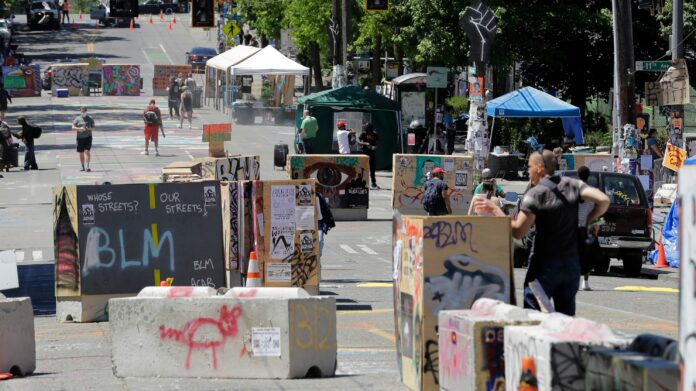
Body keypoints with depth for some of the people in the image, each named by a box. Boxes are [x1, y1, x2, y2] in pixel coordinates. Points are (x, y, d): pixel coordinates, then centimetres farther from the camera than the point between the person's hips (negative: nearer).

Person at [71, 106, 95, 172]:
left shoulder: (90, 119, 5)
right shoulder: (77, 119, 4)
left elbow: (93, 128, 7)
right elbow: (73, 128, -1)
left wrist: (89, 128, -15)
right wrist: (79, 128, -19)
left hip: (88, 137, -1)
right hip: (80, 137, 1)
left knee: (87, 151, -14)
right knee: (81, 153, 6)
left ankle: (87, 167, -19)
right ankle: (83, 167, 18)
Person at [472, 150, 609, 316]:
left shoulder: (535, 194, -11)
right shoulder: (572, 185, 4)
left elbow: (518, 232, -14)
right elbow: (603, 200, -6)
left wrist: (495, 209, -5)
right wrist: (587, 221, 9)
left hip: (544, 265, -6)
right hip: (571, 264, 6)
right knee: (566, 316, 11)